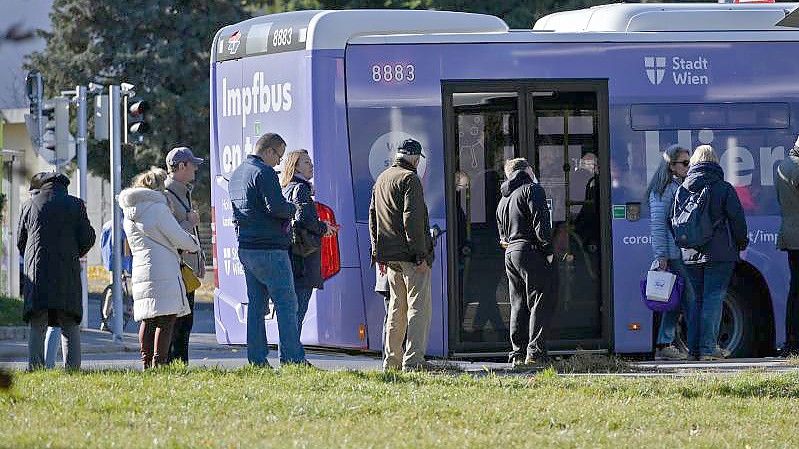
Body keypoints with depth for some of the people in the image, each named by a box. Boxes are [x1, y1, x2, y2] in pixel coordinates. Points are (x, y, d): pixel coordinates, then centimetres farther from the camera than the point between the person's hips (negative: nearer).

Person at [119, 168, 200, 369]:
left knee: (147, 319, 11)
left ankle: (146, 363, 10)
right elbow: (179, 238, -7)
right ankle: (159, 362, -14)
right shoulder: (157, 208, -9)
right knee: (166, 319, -7)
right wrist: (194, 244, 16)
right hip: (163, 270, -8)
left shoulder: (129, 213, 16)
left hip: (139, 271, 8)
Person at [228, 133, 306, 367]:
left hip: (245, 248, 9)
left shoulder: (236, 174, 17)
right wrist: (292, 209, -1)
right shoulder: (264, 173, -13)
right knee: (286, 302, -5)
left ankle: (257, 359, 9)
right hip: (269, 248, -9)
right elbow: (276, 207, -22)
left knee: (256, 304, 10)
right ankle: (292, 358, -7)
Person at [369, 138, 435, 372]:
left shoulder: (381, 179, 16)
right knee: (419, 307, -7)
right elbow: (412, 219, -18)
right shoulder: (409, 179, -10)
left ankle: (391, 359, 15)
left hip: (389, 255, 8)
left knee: (397, 307, 15)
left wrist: (378, 254, 21)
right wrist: (420, 255, -18)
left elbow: (372, 218, 19)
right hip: (410, 255, -8)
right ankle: (413, 360, -14)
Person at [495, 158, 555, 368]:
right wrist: (549, 250, -12)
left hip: (510, 252, 8)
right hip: (530, 250, -8)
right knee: (540, 303, -7)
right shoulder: (532, 190, -4)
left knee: (518, 304, 10)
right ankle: (534, 352, -15)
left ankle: (518, 354, 7)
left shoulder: (503, 199, 22)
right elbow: (540, 224, -13)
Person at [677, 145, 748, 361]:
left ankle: (695, 347, 11)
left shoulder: (682, 190, 6)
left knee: (696, 299, 12)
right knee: (713, 298, -4)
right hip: (719, 254, -4)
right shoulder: (724, 188, -5)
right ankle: (708, 347, -10)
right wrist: (741, 242, 10)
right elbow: (737, 219, -4)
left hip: (691, 254, 4)